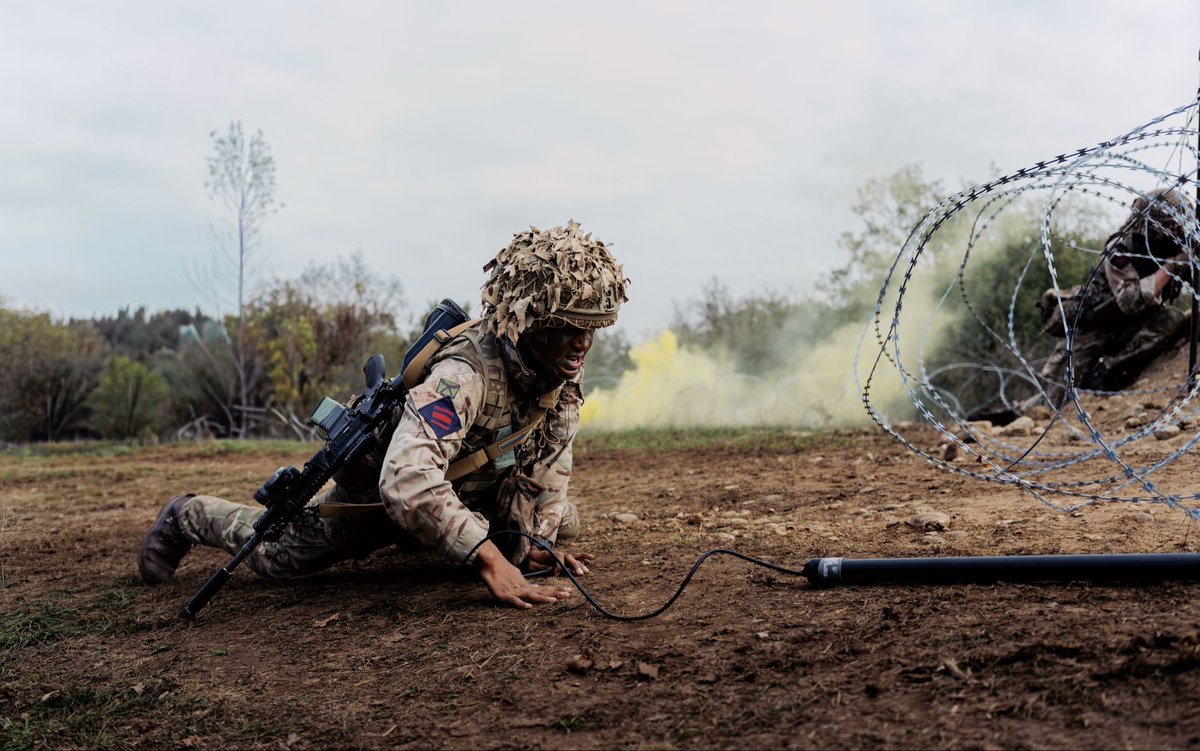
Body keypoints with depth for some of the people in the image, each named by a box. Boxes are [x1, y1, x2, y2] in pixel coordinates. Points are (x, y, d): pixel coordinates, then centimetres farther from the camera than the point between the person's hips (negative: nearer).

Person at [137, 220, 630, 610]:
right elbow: (407, 481, -54)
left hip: (473, 493, 7)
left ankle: (421, 538, 33)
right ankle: (187, 517, 27)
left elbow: (548, 468, 0)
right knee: (279, 555, -6)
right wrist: (489, 559, -56)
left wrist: (533, 541, -11)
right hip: (380, 488, -7)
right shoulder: (465, 373, -42)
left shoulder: (564, 373, -16)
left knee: (564, 522, 15)